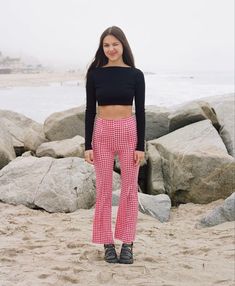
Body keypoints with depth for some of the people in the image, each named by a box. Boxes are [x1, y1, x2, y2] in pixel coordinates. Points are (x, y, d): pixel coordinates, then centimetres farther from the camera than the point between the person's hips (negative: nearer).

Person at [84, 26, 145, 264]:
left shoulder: (135, 75, 0)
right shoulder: (95, 74, 2)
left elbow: (140, 111, 0)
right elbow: (90, 110, 2)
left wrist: (140, 145, -6)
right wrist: (87, 145, -3)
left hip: (129, 132, 0)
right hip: (102, 133, 1)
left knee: (129, 188, 3)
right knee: (103, 189, 4)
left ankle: (127, 243, 14)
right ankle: (107, 243, 15)